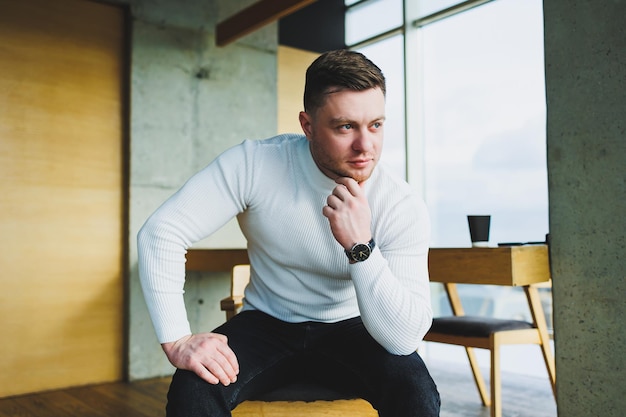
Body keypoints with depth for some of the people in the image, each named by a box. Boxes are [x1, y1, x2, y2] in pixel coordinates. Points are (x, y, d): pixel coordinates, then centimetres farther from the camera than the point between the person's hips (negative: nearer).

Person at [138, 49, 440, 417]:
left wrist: (360, 246, -37)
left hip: (346, 331, 1)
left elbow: (405, 339, -25)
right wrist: (177, 340, -25)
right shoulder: (255, 164, -19)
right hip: (266, 324, 0)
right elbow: (161, 231, -18)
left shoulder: (404, 209, -20)